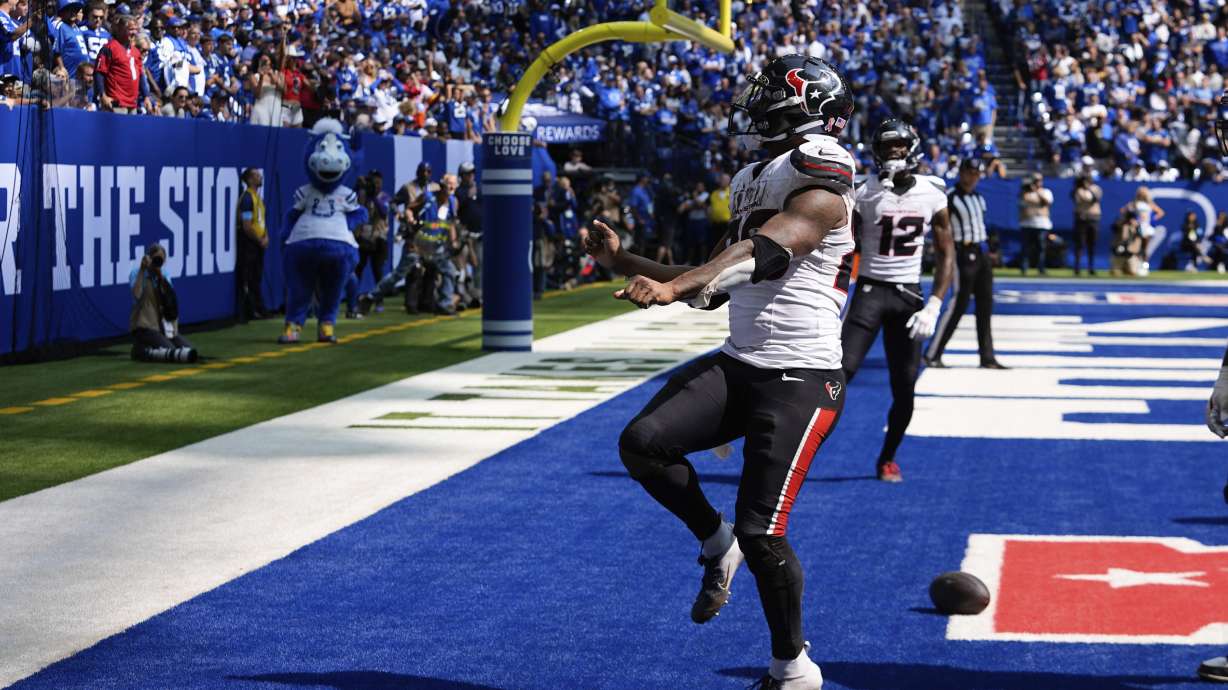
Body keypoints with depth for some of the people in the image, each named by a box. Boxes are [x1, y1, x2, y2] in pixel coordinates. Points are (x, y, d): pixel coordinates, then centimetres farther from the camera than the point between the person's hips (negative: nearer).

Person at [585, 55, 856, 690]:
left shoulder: (822, 192, -10)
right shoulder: (755, 182, 17)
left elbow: (757, 255, -29)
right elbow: (713, 284, 25)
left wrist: (672, 286, -43)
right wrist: (624, 262, 20)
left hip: (800, 378, -7)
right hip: (739, 363, 8)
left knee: (760, 533, -9)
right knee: (642, 443, -15)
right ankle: (716, 544, 10)